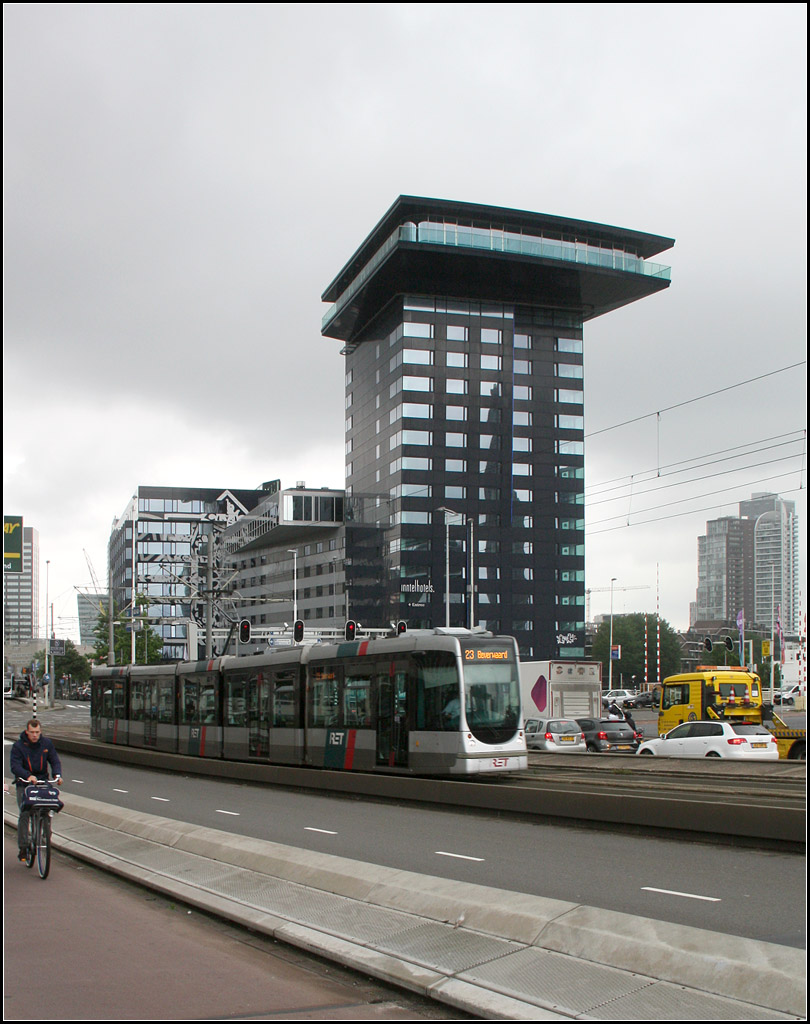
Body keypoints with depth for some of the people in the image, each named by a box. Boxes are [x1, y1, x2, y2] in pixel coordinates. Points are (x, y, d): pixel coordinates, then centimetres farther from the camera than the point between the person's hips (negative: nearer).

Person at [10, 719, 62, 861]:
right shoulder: (18, 746, -6)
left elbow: (55, 760, 3)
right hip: (24, 784, -2)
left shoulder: (47, 743, 4)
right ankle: (22, 847, -4)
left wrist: (57, 775, -18)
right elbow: (15, 766, -17)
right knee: (24, 814, -11)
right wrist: (28, 776, -35)